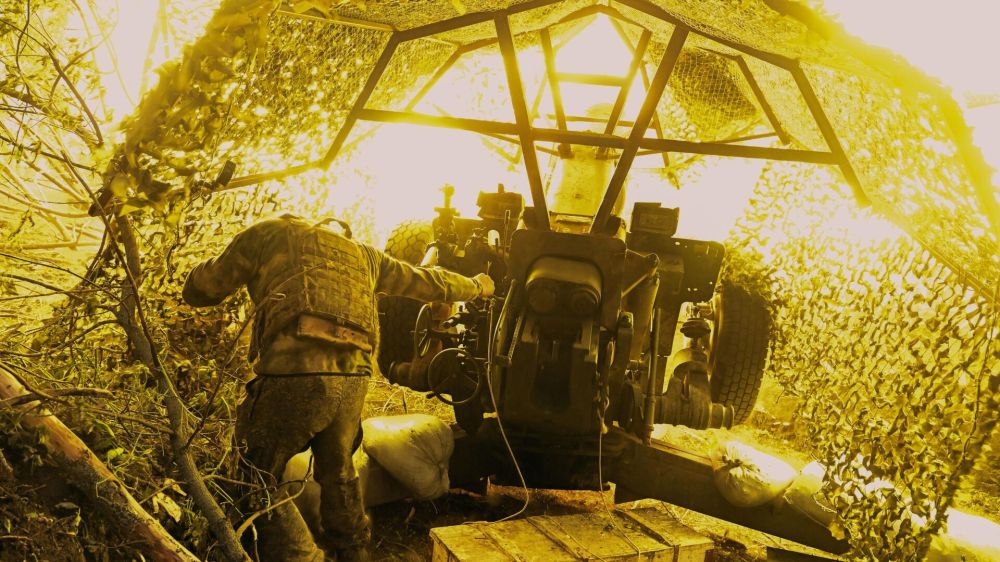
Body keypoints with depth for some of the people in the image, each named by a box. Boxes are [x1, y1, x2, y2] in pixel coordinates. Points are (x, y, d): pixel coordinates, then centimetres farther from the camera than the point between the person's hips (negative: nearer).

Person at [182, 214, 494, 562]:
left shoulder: (264, 234, 16)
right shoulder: (359, 252, 29)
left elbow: (198, 290, 18)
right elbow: (425, 281, 37)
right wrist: (477, 286, 54)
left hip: (295, 373, -5)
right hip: (355, 379, 6)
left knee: (257, 477, 11)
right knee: (337, 472, 26)